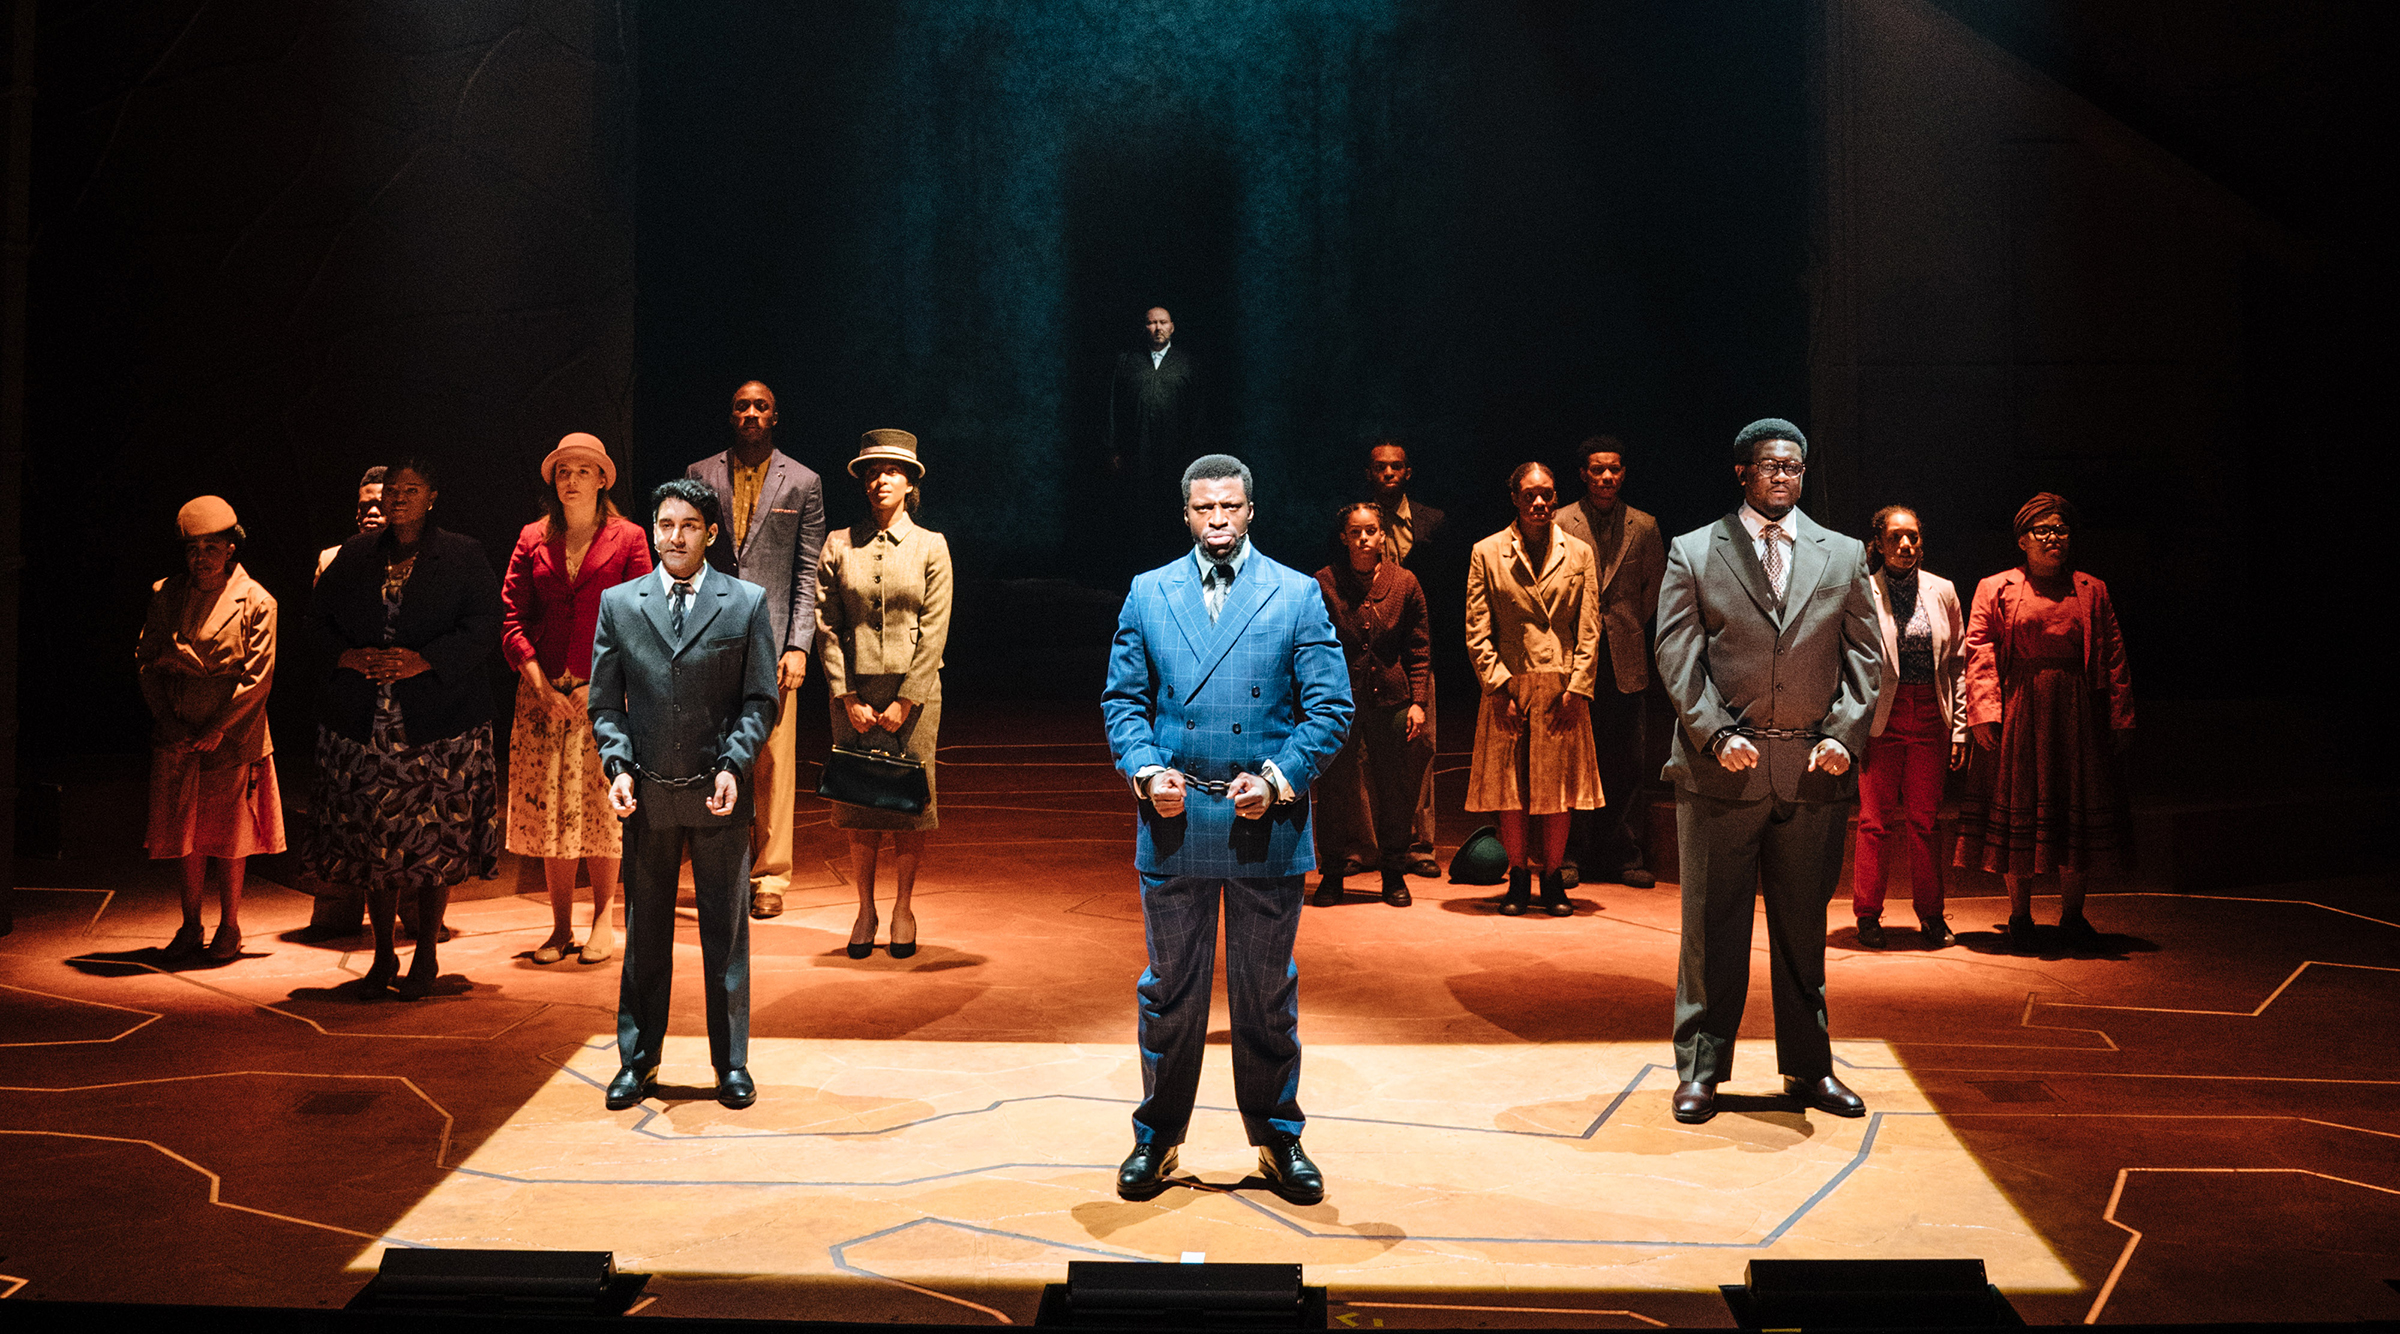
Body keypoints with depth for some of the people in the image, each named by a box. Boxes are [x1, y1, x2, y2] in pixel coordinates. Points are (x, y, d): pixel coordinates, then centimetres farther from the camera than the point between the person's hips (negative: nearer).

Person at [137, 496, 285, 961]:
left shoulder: (255, 602, -4)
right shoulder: (165, 596, 6)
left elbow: (258, 676, -8)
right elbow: (147, 662, 7)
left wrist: (218, 728, -13)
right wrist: (169, 722, -5)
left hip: (232, 738, -3)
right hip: (178, 738, 3)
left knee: (230, 835, 4)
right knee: (187, 834, 7)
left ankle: (229, 927, 15)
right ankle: (190, 927, 18)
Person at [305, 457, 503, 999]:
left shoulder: (463, 556, 2)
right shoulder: (355, 556, 13)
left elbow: (482, 629, -6)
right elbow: (318, 616, 14)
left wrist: (424, 660, -18)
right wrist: (346, 655, -6)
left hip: (438, 725, -3)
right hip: (365, 723, 3)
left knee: (436, 841, -1)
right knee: (372, 838, 6)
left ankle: (426, 955, 12)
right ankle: (383, 954, 19)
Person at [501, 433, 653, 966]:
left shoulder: (627, 538, 3)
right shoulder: (533, 540, 11)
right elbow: (512, 618, 6)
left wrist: (599, 683, -10)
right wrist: (541, 683, -6)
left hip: (605, 690, -2)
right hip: (544, 691, 3)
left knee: (602, 805, -2)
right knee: (548, 808, 2)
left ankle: (604, 921, 9)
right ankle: (561, 927, 9)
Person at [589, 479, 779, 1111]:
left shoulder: (748, 603, 2)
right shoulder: (618, 604, 6)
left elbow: (760, 699, 1)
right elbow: (605, 701, 8)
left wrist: (733, 764, -12)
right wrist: (619, 766, -7)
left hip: (720, 795, -1)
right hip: (647, 794, 1)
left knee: (726, 932, 6)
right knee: (644, 933, 9)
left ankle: (732, 1064, 17)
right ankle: (638, 1060, 21)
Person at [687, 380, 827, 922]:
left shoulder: (802, 483, 7)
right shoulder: (701, 475, 10)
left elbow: (809, 572, 4)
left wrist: (798, 645, -5)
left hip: (772, 643, -1)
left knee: (773, 764, 0)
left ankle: (769, 877, 9)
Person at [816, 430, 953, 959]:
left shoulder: (930, 547, 2)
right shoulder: (838, 546, 4)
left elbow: (934, 631, -3)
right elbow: (827, 627, 1)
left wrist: (904, 702, -10)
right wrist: (848, 698, -7)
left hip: (914, 691, -1)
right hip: (854, 692, 1)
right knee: (857, 801, 3)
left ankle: (903, 908, 15)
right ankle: (865, 909, 14)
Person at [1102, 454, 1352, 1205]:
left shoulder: (1297, 595, 3)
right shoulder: (1147, 593, 9)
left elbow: (1330, 706, 0)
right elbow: (1123, 700, 10)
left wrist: (1278, 778, -11)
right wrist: (1146, 771, -7)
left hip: (1265, 825, -1)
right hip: (1173, 823, 1)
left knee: (1268, 992, 8)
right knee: (1169, 989, 8)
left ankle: (1278, 1140, 22)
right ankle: (1157, 1138, 22)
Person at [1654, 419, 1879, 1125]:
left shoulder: (1843, 556, 11)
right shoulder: (1692, 553, 5)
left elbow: (1864, 657, 9)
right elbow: (1677, 657, -2)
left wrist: (1843, 734, -6)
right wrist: (1716, 734, -13)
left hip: (1815, 770, 2)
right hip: (1721, 769, -2)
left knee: (1804, 926, 11)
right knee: (1711, 925, 3)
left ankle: (1809, 1067, 22)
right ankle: (1701, 1070, 13)